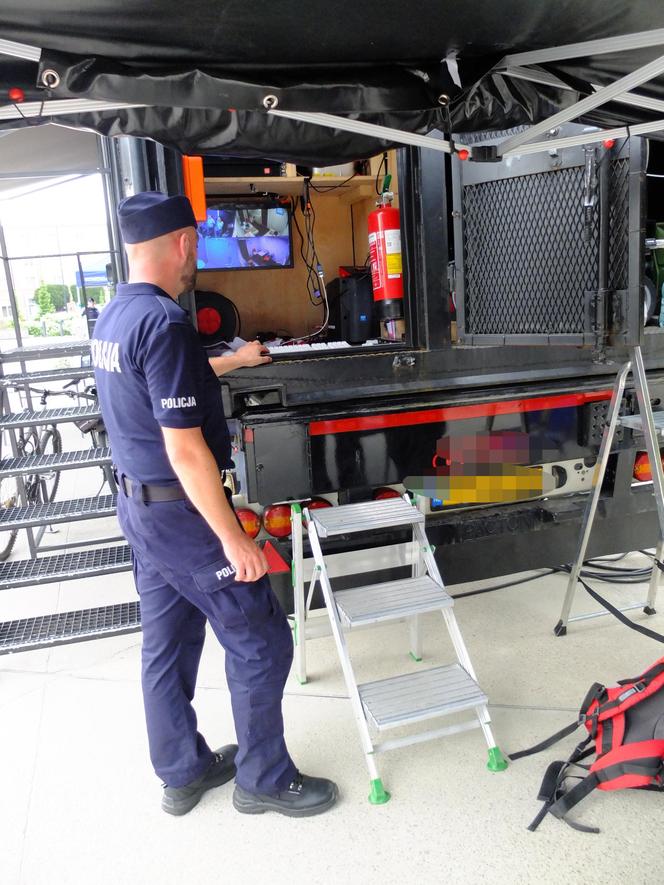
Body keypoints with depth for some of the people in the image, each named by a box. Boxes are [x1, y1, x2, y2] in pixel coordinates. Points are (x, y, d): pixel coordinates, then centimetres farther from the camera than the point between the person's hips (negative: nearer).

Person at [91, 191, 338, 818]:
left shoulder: (113, 317, 7)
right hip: (181, 512, -10)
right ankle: (264, 779, 23)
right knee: (260, 644, 5)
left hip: (137, 504, 10)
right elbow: (185, 449, -25)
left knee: (166, 643, 19)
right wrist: (233, 537, -19)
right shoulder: (164, 322, -23)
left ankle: (183, 773, 35)